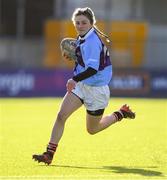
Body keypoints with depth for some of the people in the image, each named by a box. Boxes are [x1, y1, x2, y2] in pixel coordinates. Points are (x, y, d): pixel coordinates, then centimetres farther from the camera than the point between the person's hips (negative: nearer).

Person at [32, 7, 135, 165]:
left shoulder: (92, 41, -25)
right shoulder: (82, 38, 3)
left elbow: (93, 69, -35)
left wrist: (75, 79, -48)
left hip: (96, 89, -7)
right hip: (81, 86, 7)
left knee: (92, 129, 13)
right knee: (61, 115, -11)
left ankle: (121, 114, 36)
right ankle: (49, 154, -10)